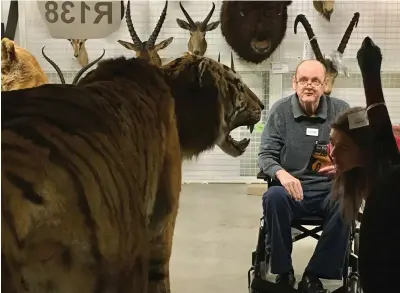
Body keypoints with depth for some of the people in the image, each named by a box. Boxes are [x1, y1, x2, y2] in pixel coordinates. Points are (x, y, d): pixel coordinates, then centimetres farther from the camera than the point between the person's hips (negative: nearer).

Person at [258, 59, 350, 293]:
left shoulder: (341, 110, 2)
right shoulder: (281, 110, -1)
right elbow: (266, 155, -2)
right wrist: (281, 173, -25)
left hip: (329, 190, 1)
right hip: (291, 188, -1)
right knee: (273, 197, -34)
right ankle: (284, 272, -14)